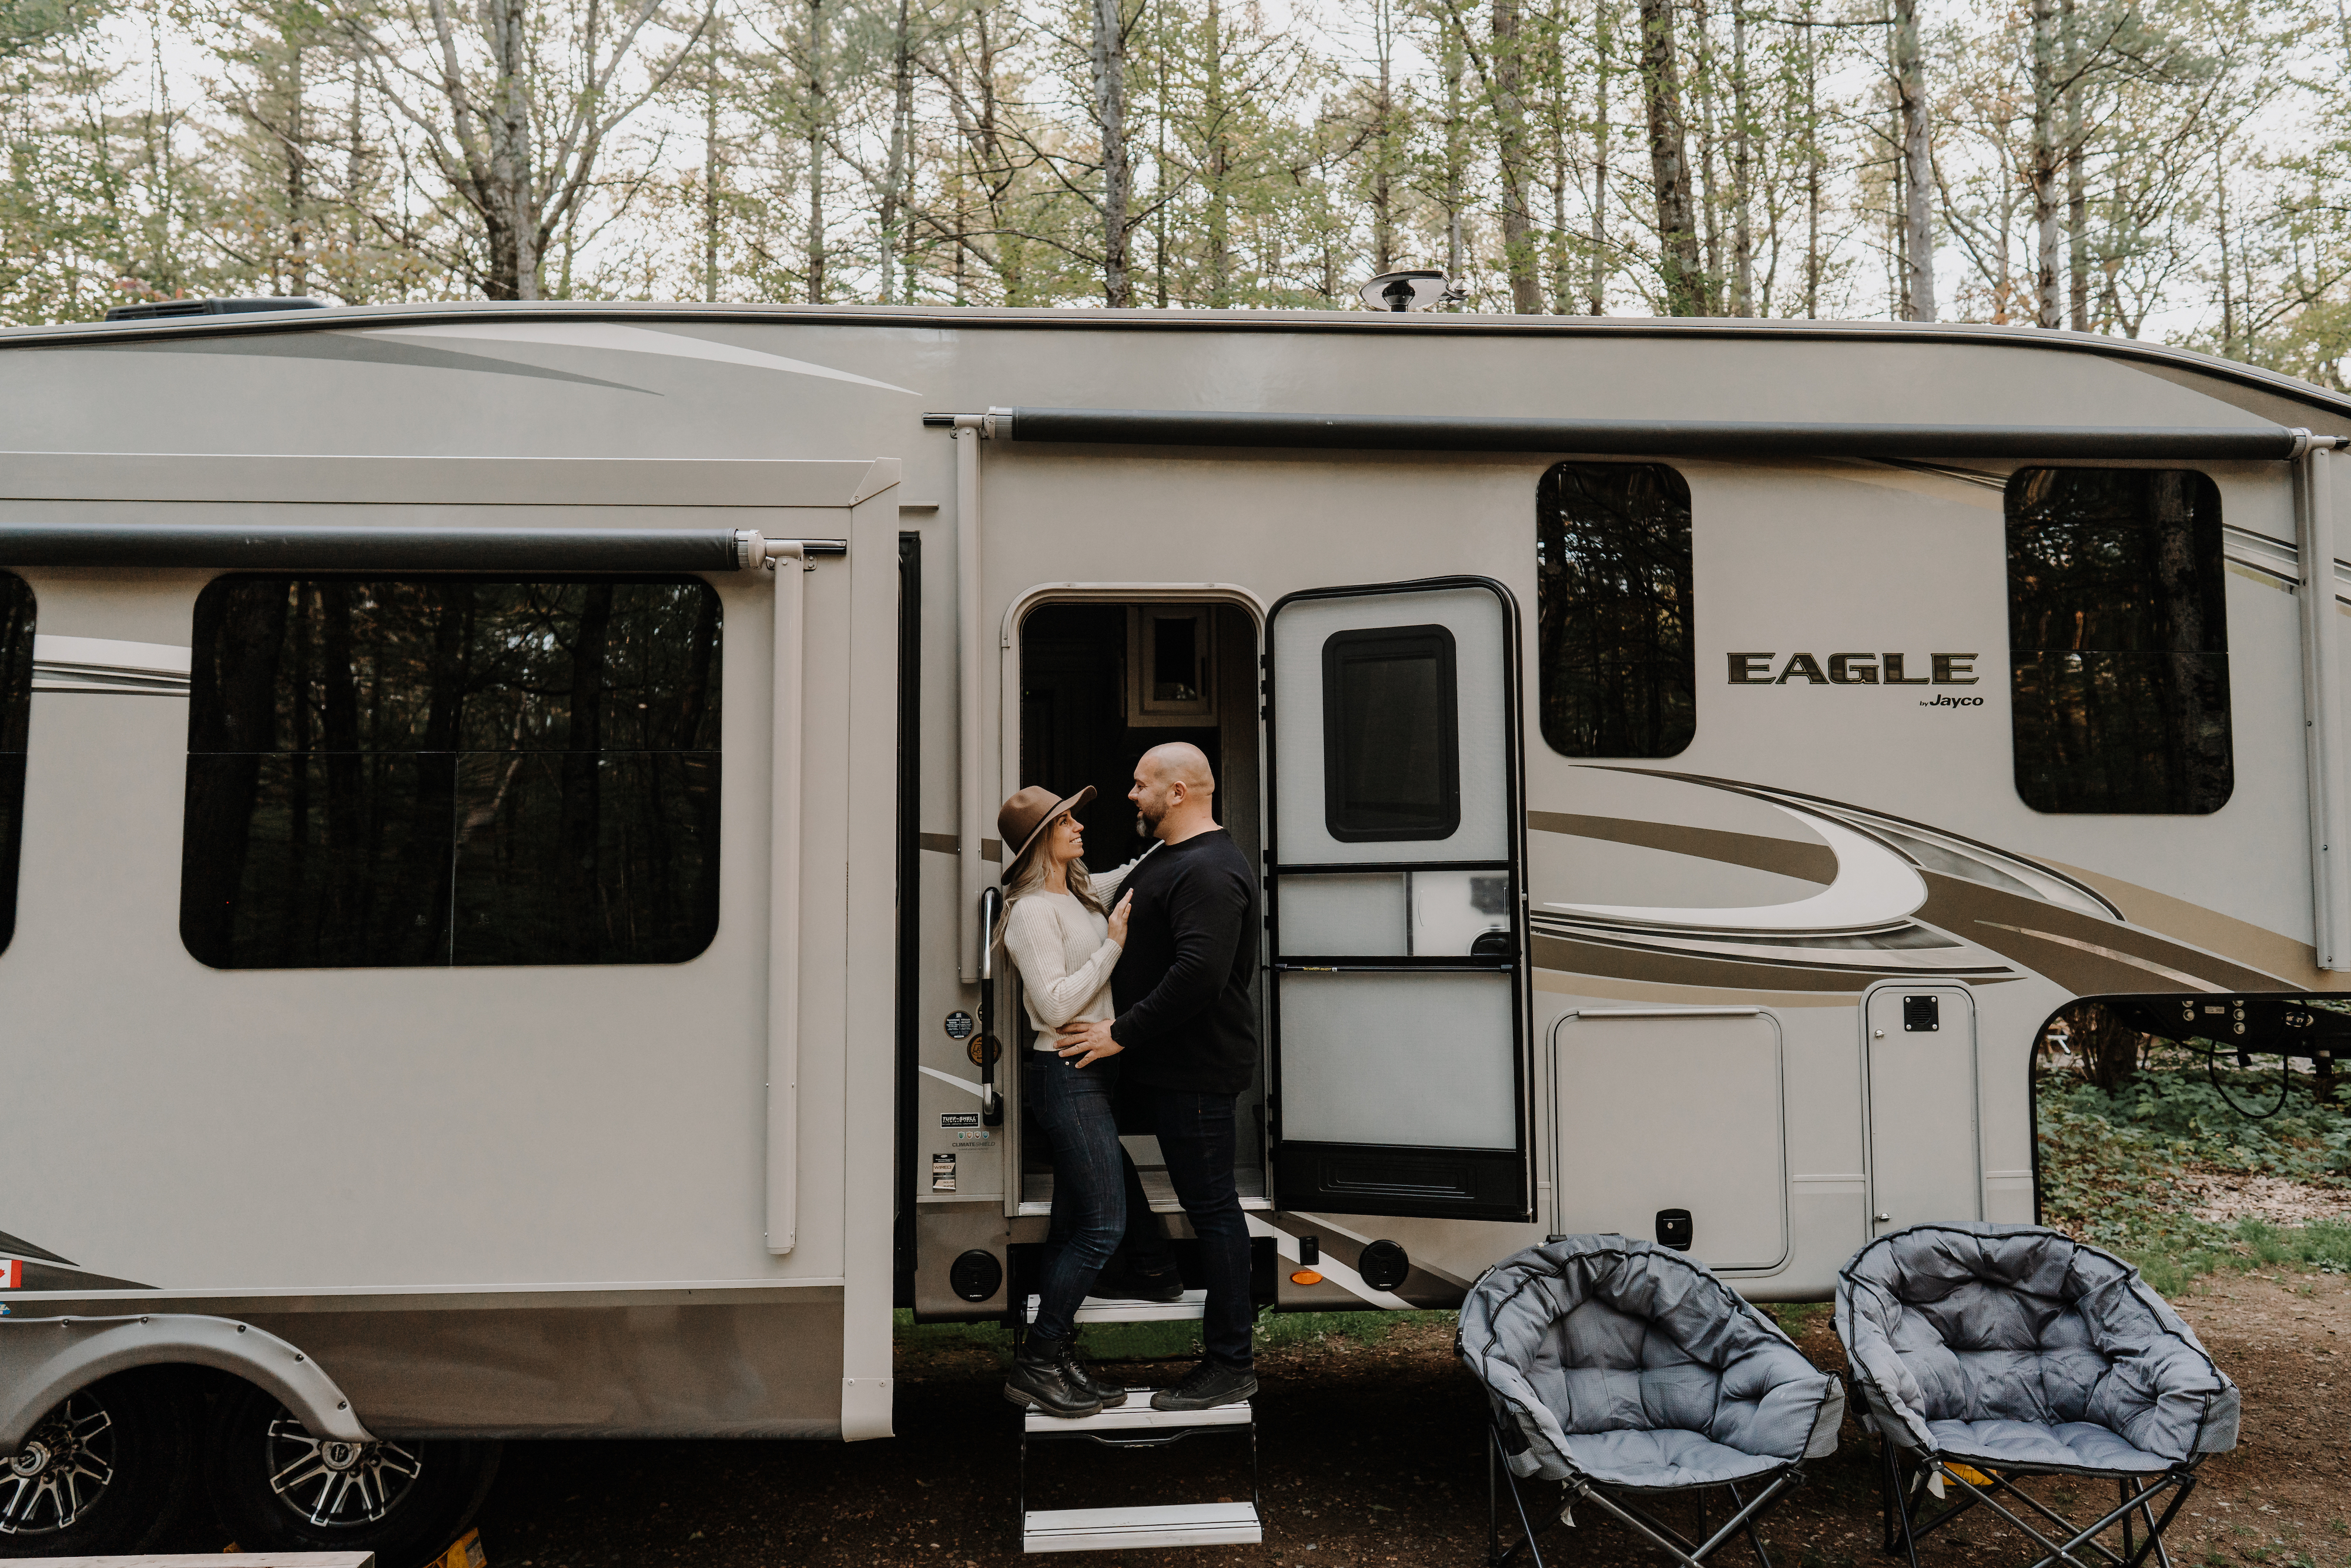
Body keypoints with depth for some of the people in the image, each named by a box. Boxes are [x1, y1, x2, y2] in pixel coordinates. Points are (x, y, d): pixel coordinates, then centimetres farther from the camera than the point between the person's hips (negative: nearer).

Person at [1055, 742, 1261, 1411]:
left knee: (1211, 1206, -5)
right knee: (1207, 1204, 15)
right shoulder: (1167, 861, 18)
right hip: (1174, 1063, 11)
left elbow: (1199, 973, -29)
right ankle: (1223, 1350, 24)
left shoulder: (1208, 871, -18)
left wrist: (1122, 1033, -23)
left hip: (1197, 1069, -11)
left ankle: (1231, 1365, 2)